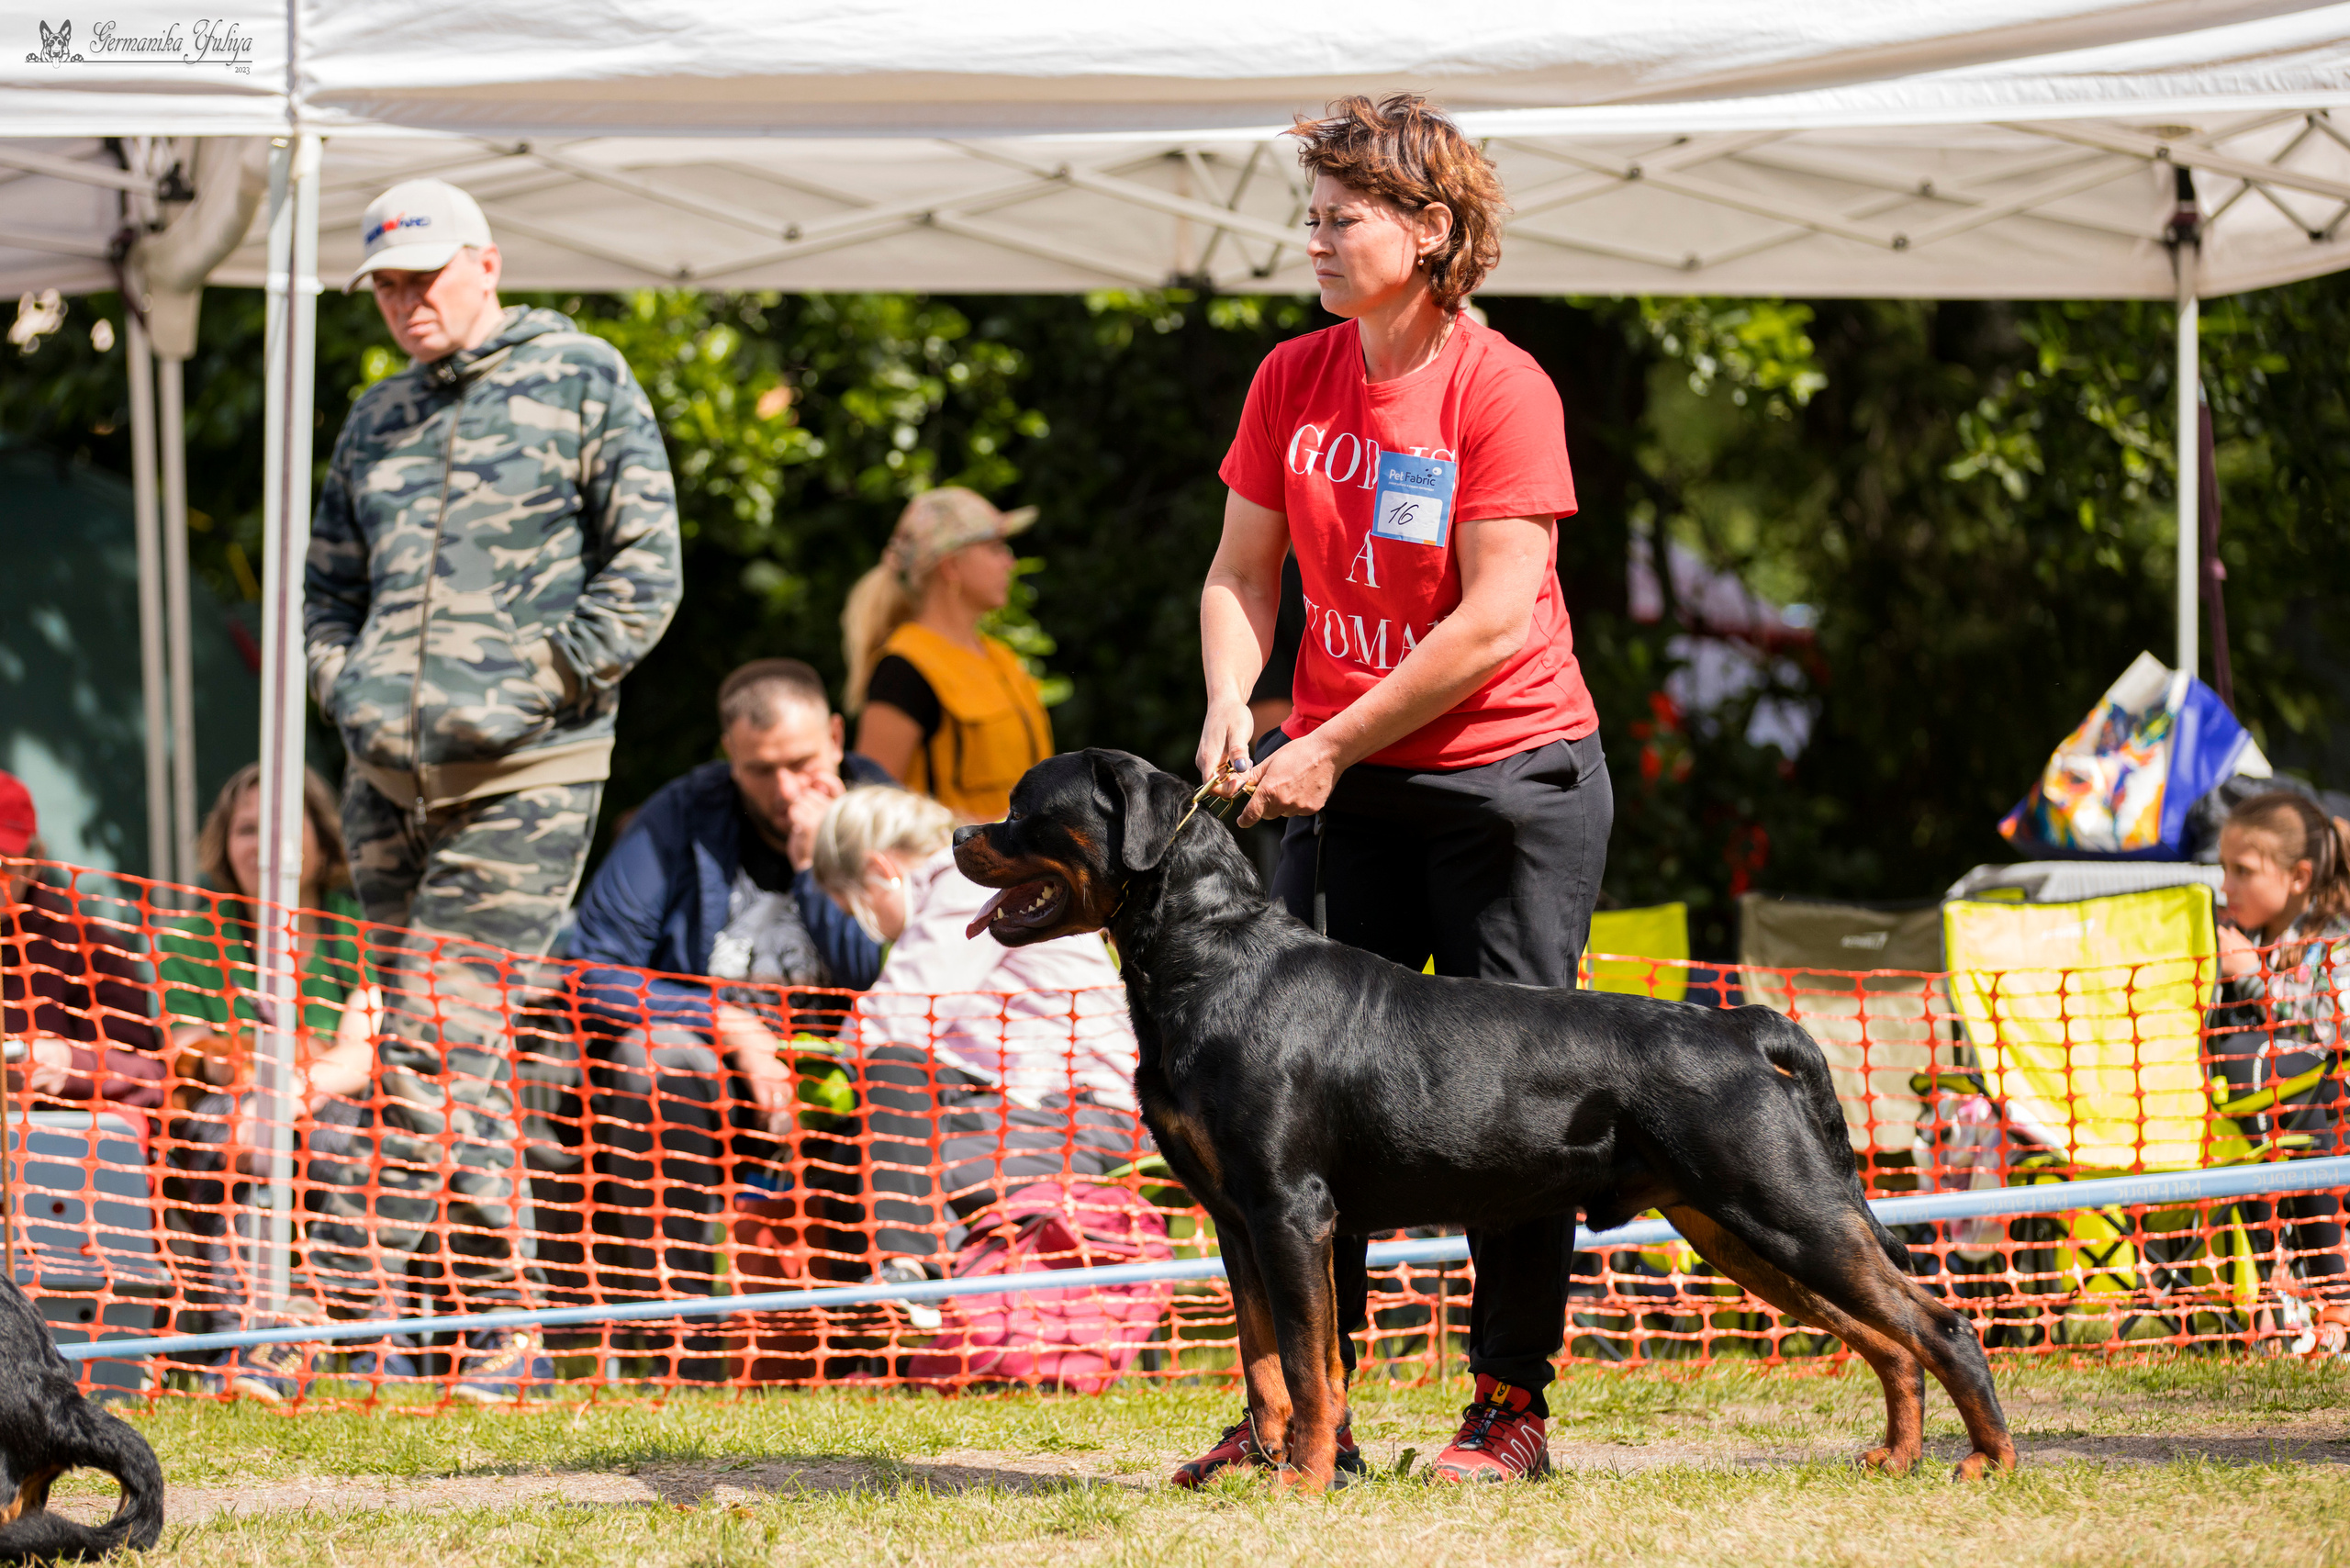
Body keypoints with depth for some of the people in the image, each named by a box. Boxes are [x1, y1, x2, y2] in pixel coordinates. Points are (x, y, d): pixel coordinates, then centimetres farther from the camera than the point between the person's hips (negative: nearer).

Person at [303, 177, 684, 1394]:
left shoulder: (580, 380, 2)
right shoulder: (377, 422, 18)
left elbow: (643, 572, -1)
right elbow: (326, 584, 26)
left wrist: (540, 685, -9)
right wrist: (343, 684, 7)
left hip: (524, 770, -6)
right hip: (387, 774, 6)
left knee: (436, 1044, -12)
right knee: (465, 1046, 8)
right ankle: (501, 1328, 13)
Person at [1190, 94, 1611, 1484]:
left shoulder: (1500, 388, -13)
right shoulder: (1294, 380, 4)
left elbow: (1495, 620, -17)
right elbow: (1244, 574, 10)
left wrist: (1328, 747, -17)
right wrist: (1232, 706, -10)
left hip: (1508, 779, -5)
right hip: (1340, 783, 6)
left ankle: (1513, 1407, 6)